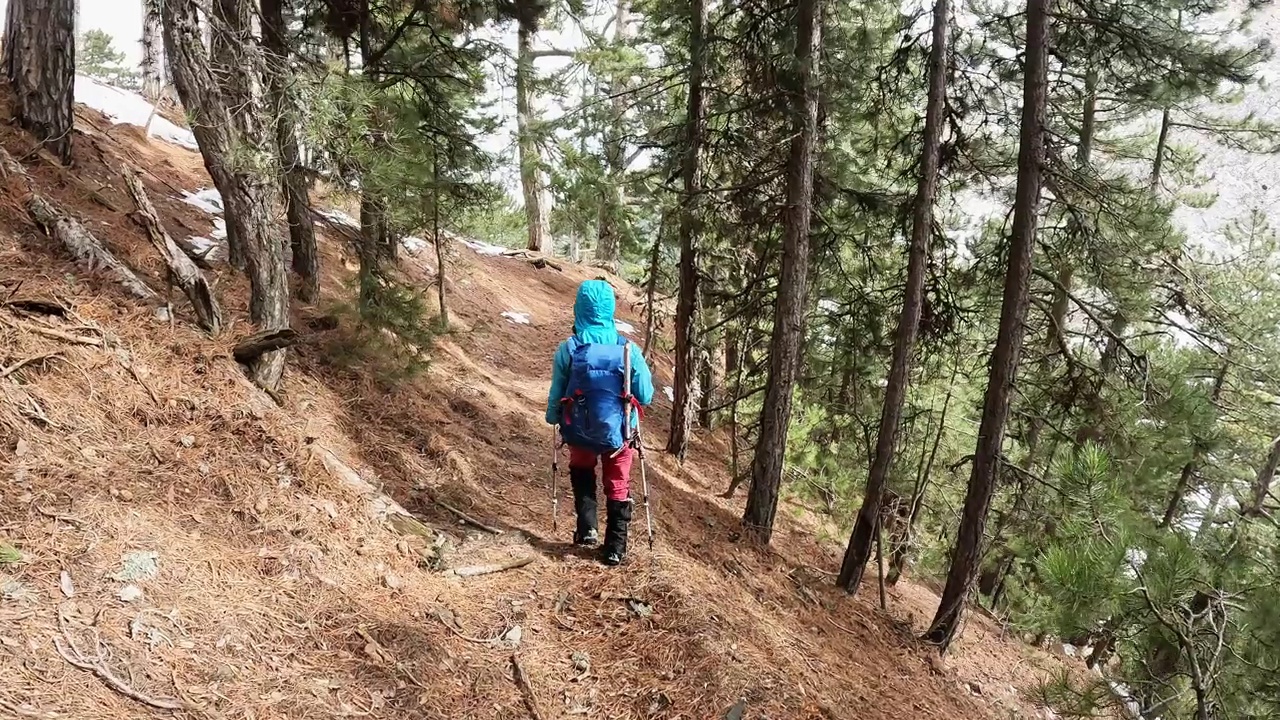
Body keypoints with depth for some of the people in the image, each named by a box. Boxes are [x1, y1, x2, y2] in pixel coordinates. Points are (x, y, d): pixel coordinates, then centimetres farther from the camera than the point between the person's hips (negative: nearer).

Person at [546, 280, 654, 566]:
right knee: (618, 487, 19)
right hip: (618, 432, 0)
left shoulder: (568, 349, -15)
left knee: (582, 473, 30)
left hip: (579, 432, 0)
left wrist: (553, 418, 13)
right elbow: (646, 396, -8)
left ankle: (587, 528, 18)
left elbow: (556, 395, -6)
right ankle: (615, 548, 24)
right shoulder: (628, 350, -13)